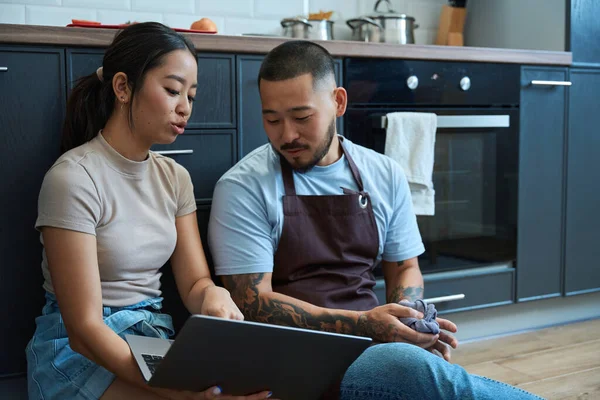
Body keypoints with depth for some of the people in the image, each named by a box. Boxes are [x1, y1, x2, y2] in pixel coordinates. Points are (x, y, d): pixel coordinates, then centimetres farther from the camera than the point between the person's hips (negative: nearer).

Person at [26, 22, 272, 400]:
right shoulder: (73, 178, -15)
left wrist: (214, 294, -20)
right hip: (83, 354, -6)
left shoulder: (175, 177, 6)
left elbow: (194, 282, 5)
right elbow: (84, 328, -19)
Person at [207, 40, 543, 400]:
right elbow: (253, 302, -10)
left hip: (375, 348, 4)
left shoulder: (386, 175, 8)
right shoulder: (243, 188, -5)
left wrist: (409, 323, -6)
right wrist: (364, 324, -19)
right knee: (413, 366, -33)